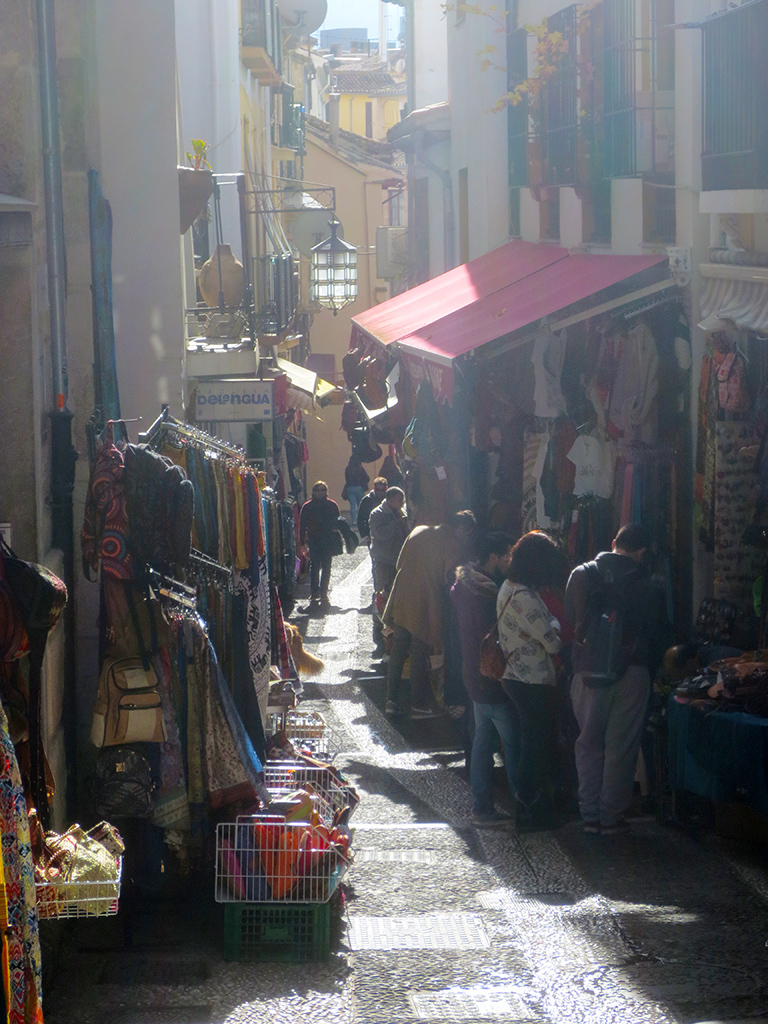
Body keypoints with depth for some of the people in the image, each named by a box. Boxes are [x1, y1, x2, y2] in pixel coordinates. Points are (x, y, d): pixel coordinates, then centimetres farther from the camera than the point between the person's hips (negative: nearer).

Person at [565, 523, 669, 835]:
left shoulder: (581, 575, 2)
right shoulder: (648, 588, -3)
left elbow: (569, 624, 7)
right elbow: (659, 637, 5)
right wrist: (648, 670, 19)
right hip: (632, 674, -2)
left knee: (588, 744, 11)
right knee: (621, 748, 4)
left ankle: (589, 815, 11)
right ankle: (612, 817, 7)